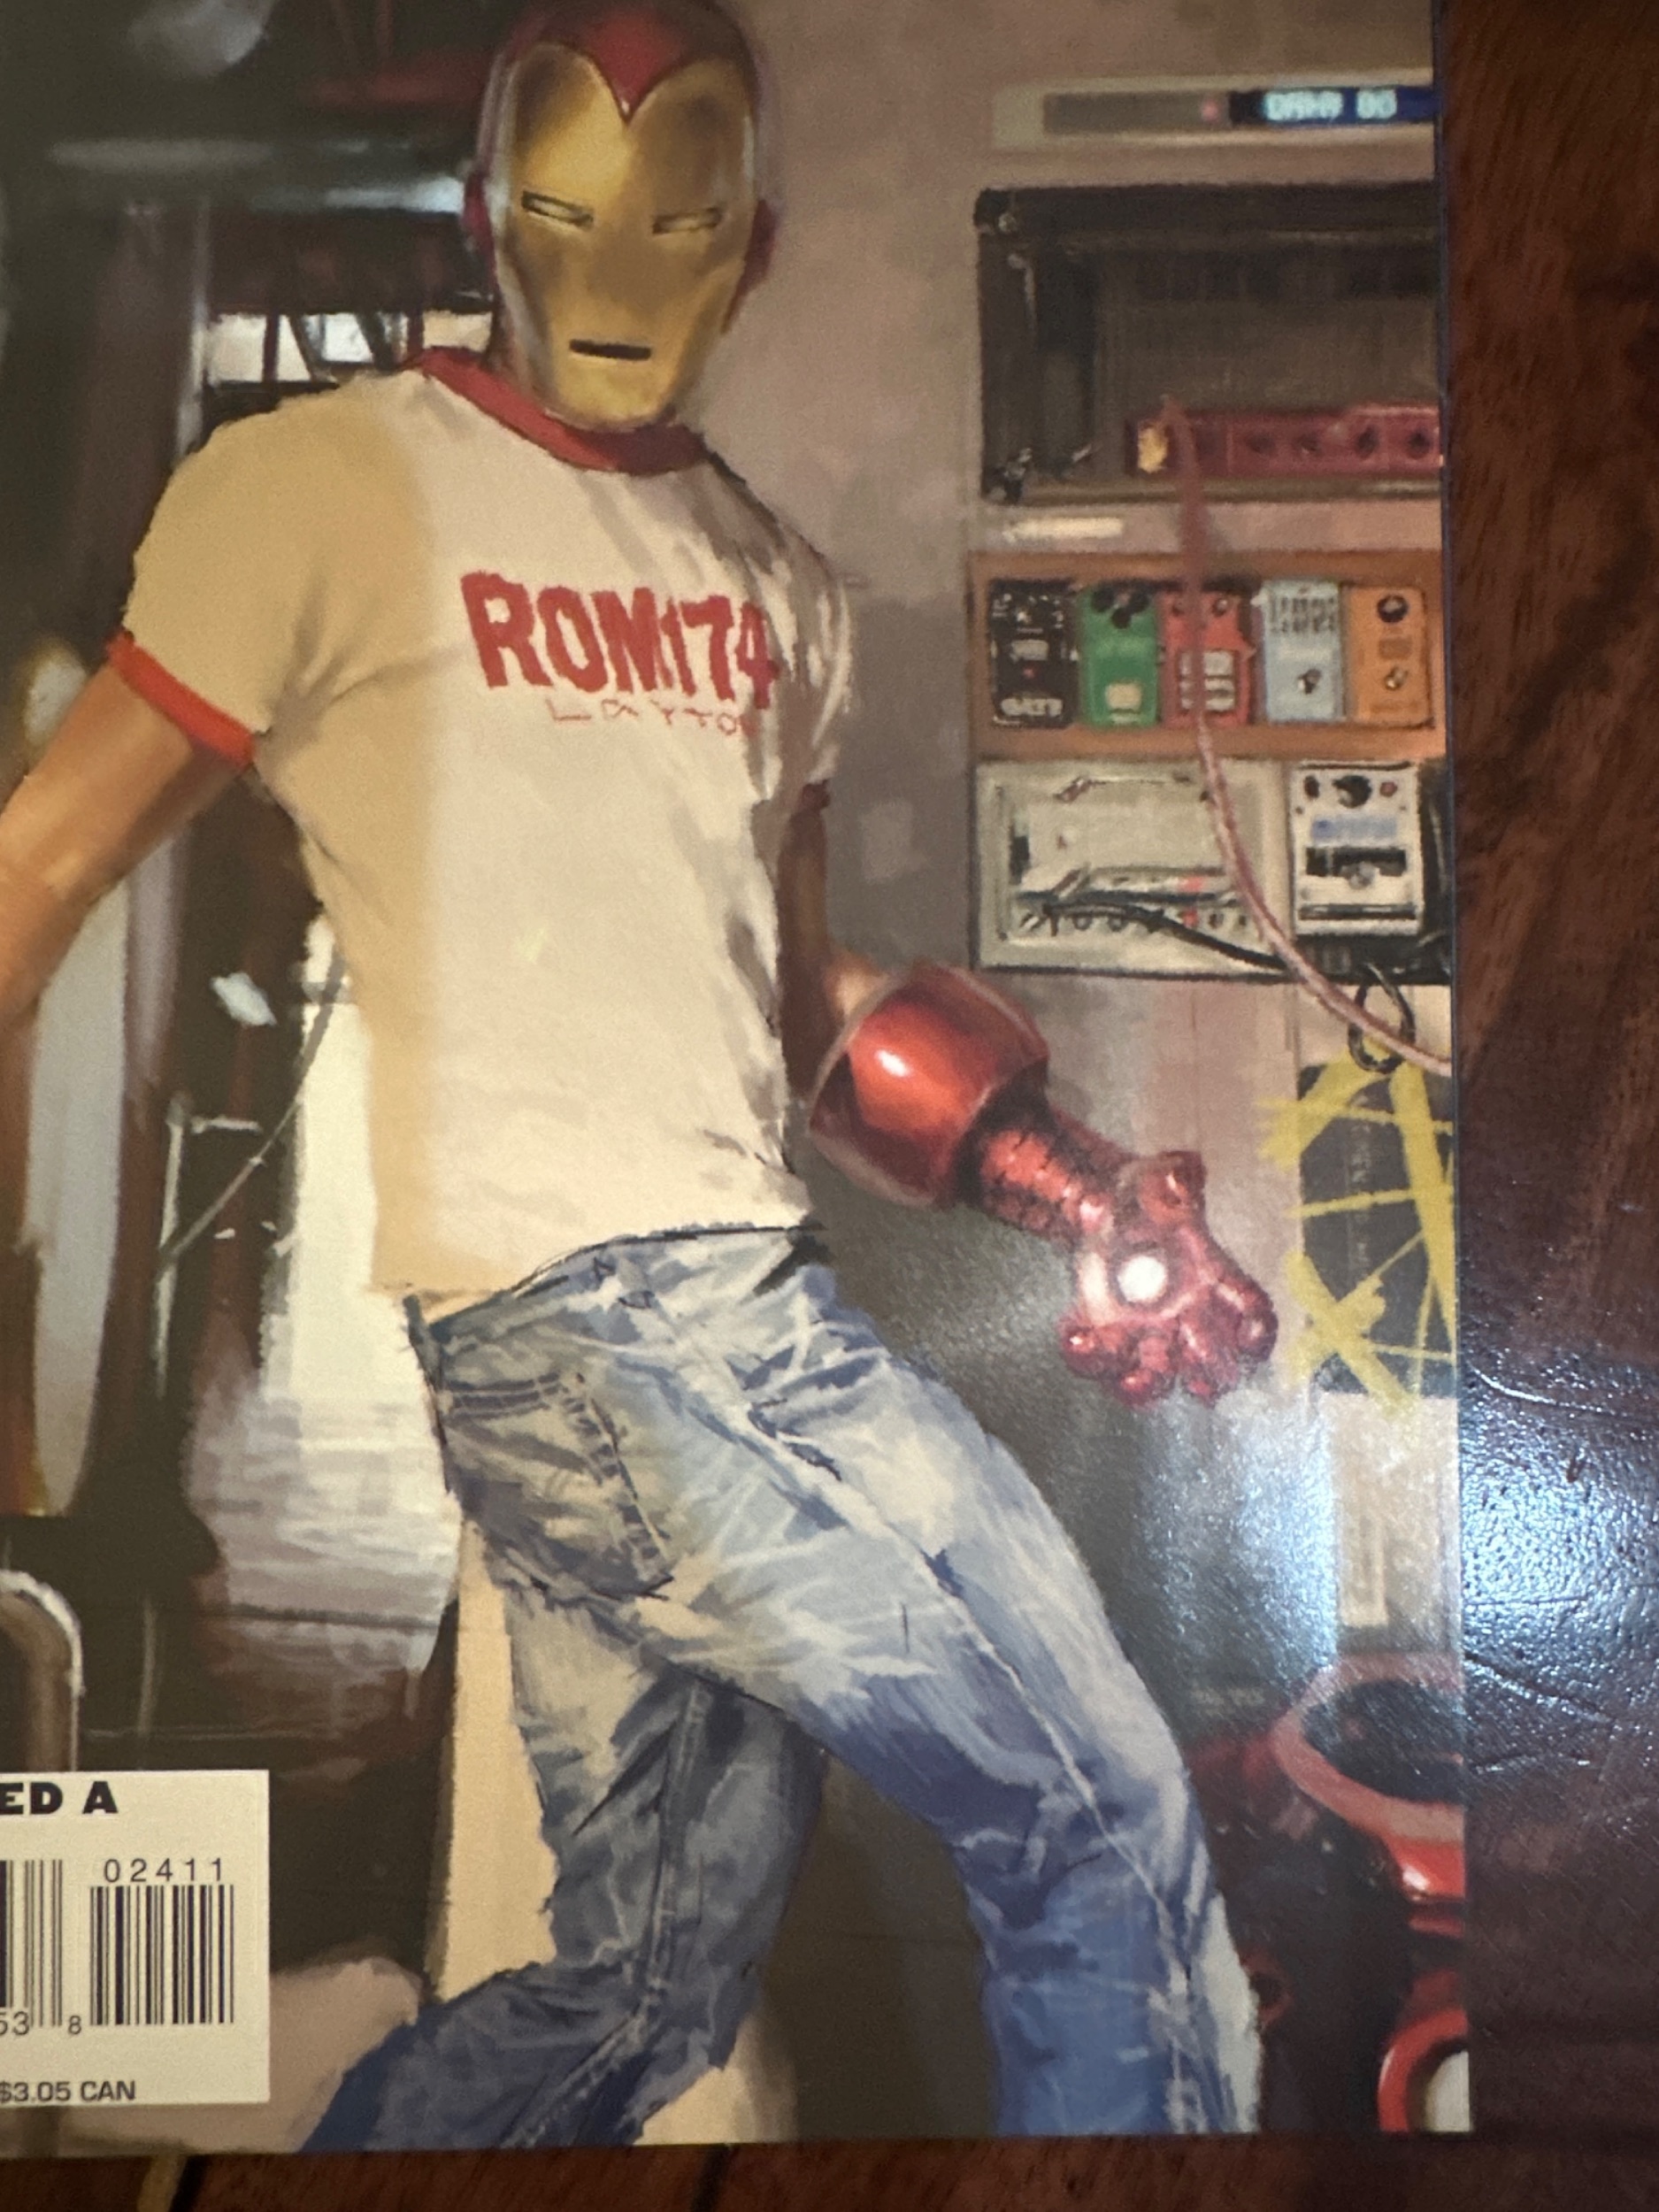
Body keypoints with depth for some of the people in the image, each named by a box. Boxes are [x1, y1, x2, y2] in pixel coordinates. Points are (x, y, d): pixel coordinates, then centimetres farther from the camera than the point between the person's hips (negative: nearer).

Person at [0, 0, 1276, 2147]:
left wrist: (1060, 1178, 10)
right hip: (562, 1316, -7)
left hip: (757, 1303, 7)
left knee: (646, 1991, 12)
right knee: (1103, 1823, -5)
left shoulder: (779, 583, 19)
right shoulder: (326, 483, 1)